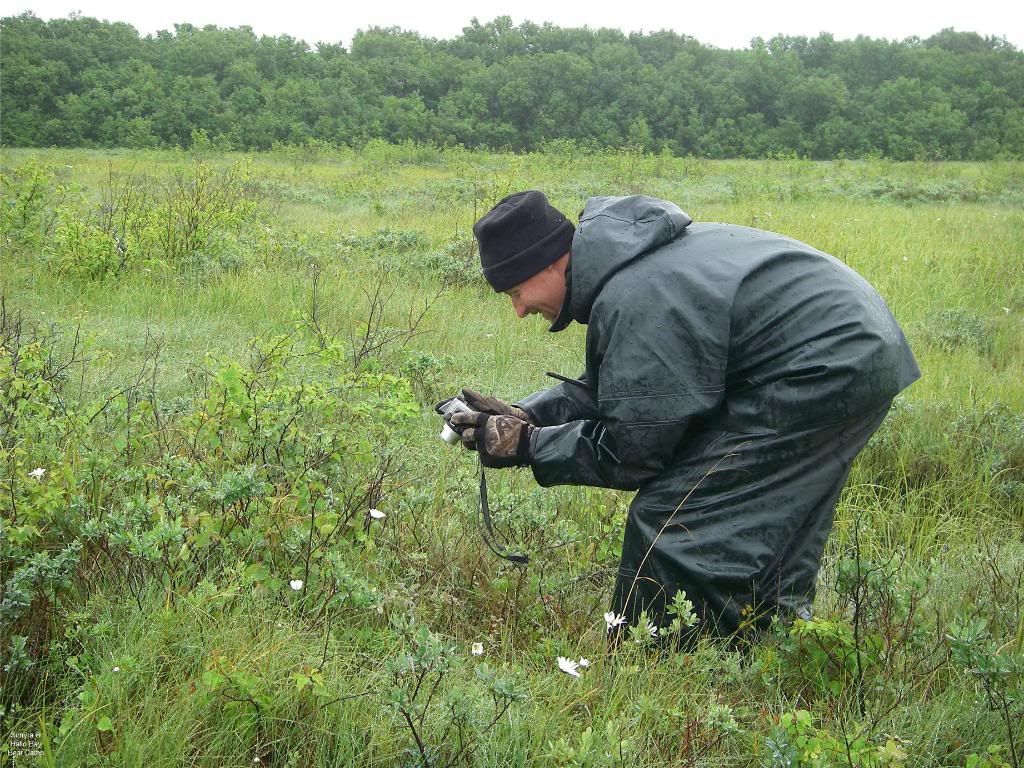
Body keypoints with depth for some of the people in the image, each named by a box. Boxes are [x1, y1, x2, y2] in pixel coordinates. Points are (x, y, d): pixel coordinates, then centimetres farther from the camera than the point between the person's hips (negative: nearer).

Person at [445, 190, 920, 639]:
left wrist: (528, 447, -9)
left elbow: (631, 452, -17)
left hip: (826, 370, -11)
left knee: (672, 514, -9)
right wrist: (523, 415, 1)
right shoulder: (625, 262, 7)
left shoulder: (634, 301, -24)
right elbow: (610, 390, 13)